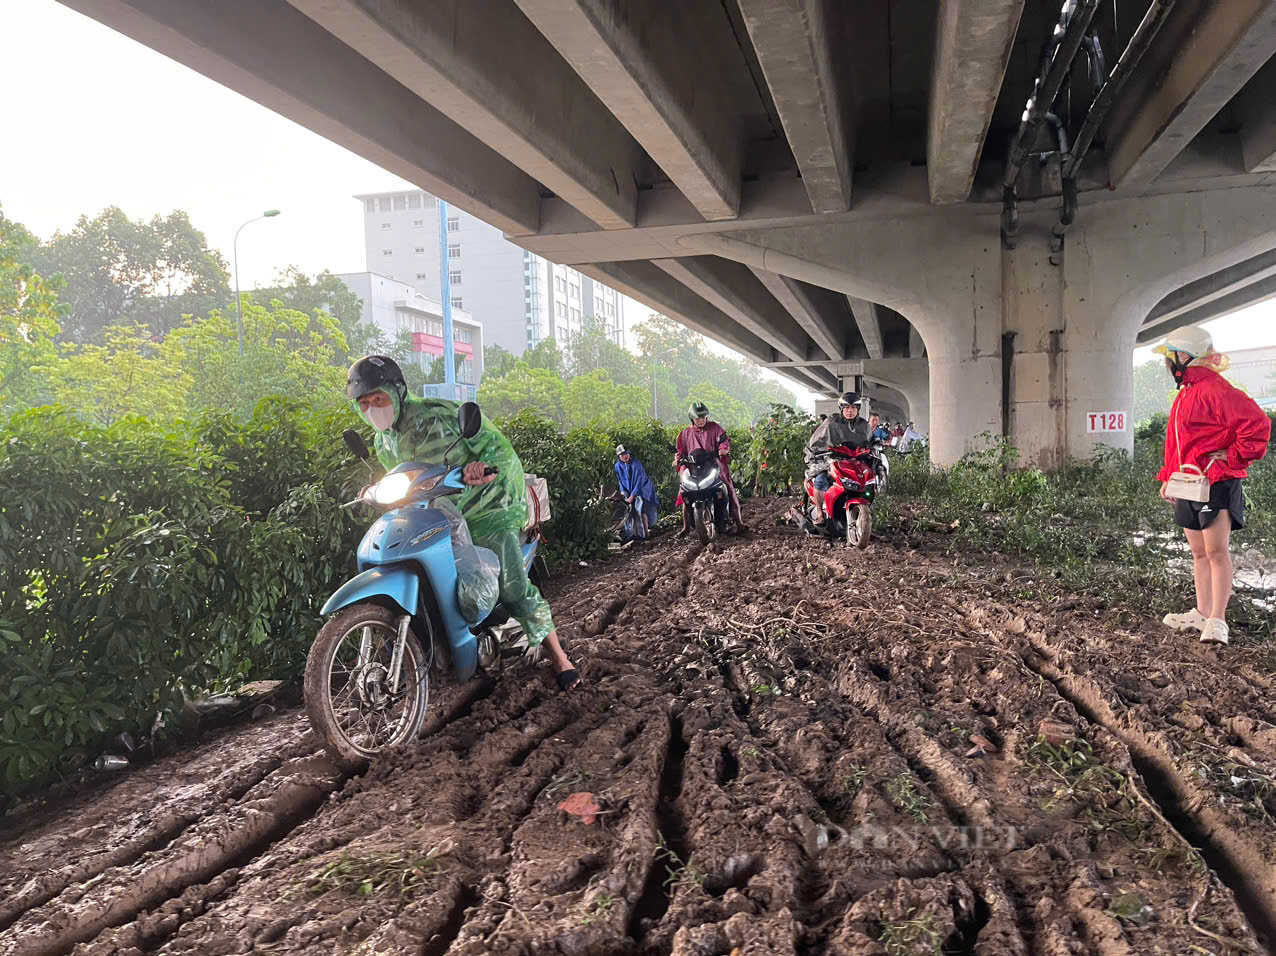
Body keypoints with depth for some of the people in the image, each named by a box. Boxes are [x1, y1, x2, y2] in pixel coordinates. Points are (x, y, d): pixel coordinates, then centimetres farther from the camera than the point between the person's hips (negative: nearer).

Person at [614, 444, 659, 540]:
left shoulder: (636, 464, -20)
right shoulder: (618, 466, -3)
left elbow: (639, 482, -22)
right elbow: (620, 481, 4)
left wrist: (632, 496, -25)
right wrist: (624, 494, -10)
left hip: (643, 489, -5)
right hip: (630, 490, 5)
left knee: (642, 509, -20)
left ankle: (646, 533, -12)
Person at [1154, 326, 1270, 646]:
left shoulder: (1214, 389, -15)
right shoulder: (1186, 392, 16)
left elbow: (1257, 423, -23)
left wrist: (1233, 457, -16)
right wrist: (1168, 478, 20)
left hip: (1216, 485, -10)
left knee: (1217, 551, -7)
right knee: (1199, 553, 14)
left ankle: (1217, 621, -4)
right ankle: (1202, 613, 22)